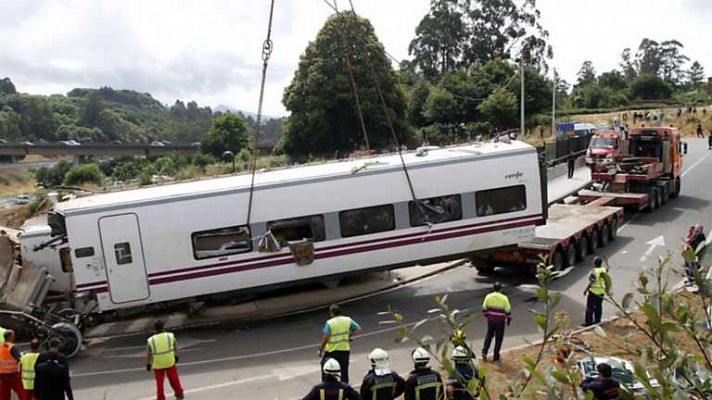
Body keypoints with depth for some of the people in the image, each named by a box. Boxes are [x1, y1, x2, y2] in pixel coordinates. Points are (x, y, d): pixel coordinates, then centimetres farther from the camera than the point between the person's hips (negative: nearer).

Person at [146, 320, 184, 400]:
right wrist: (176, 357, 19)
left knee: (159, 381, 13)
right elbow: (175, 348, 3)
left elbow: (148, 355, -5)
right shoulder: (170, 336, -11)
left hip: (157, 364, -1)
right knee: (174, 378, 18)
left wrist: (148, 364, 9)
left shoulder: (151, 340, -13)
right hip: (170, 362, 1)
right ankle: (179, 394, 33)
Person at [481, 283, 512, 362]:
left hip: (490, 320, 3)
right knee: (498, 338, 10)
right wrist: (509, 320, 7)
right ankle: (496, 357, 16)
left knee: (489, 335, 22)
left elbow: (484, 309, 2)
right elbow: (508, 311, -8)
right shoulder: (504, 298, -11)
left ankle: (484, 352, 13)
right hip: (500, 321, -3)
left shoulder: (488, 297, -3)